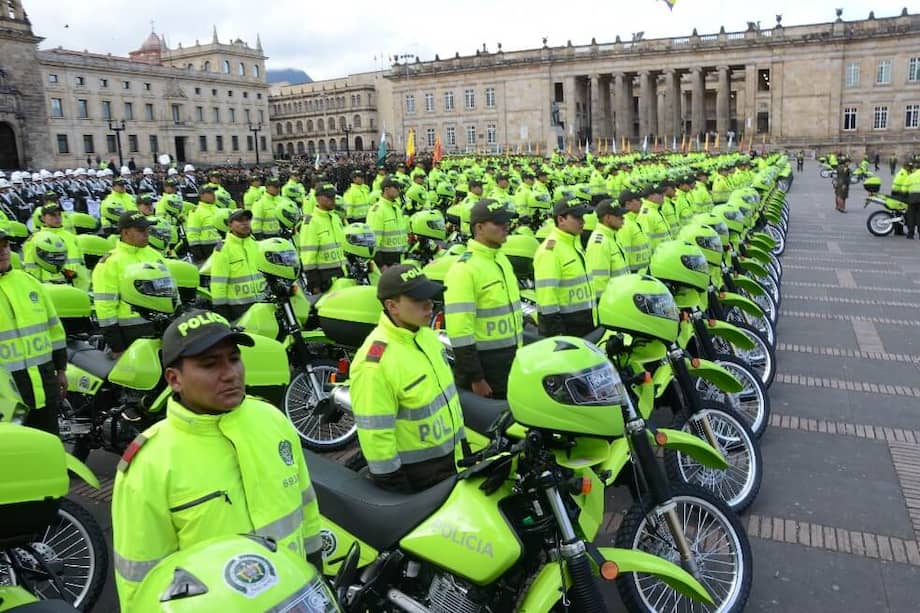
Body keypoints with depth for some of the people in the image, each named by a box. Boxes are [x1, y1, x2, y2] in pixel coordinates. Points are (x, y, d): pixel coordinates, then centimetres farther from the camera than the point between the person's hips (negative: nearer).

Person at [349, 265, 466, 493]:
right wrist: (394, 487, -18)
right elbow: (375, 434, -24)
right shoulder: (376, 363, -28)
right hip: (413, 476, -8)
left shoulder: (426, 335, 0)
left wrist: (462, 444, 17)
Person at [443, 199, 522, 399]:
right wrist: (475, 378, -21)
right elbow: (460, 330, -22)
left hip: (512, 360, 8)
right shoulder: (464, 268, -18)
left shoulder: (503, 259, 11)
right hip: (484, 362, -8)